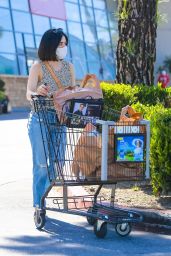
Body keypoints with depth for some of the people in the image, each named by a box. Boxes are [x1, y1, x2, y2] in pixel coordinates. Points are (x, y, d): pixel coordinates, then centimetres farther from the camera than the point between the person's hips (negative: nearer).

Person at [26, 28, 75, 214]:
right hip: (39, 120, -5)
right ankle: (39, 204, 1)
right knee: (41, 163, -6)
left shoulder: (68, 67, 9)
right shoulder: (38, 67, -6)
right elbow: (28, 94, -15)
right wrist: (37, 93, -38)